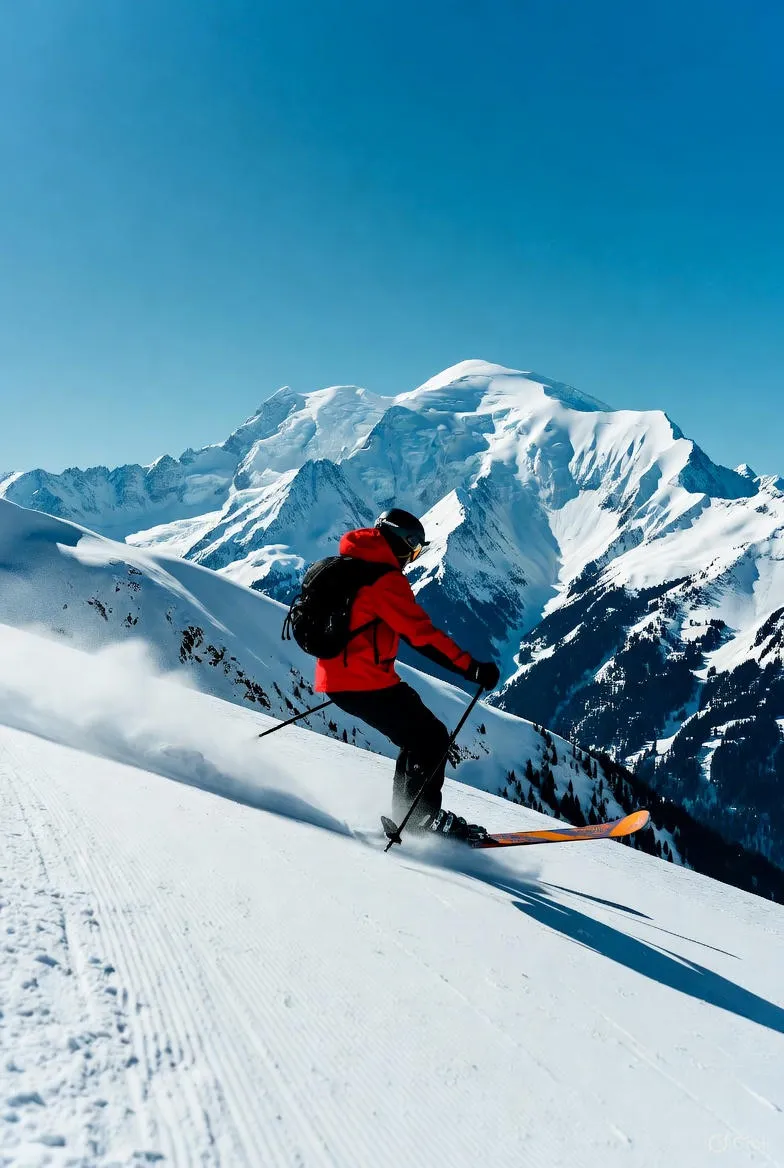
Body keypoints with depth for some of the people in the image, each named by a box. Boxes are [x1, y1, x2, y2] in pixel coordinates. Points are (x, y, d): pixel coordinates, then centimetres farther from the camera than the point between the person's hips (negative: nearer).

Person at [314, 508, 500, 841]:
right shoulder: (385, 579, -15)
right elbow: (422, 634, -21)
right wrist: (471, 667, -20)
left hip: (334, 679, 10)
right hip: (367, 683, -9)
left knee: (418, 739, 18)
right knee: (432, 738, 1)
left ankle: (405, 814, 22)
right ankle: (423, 816, 3)